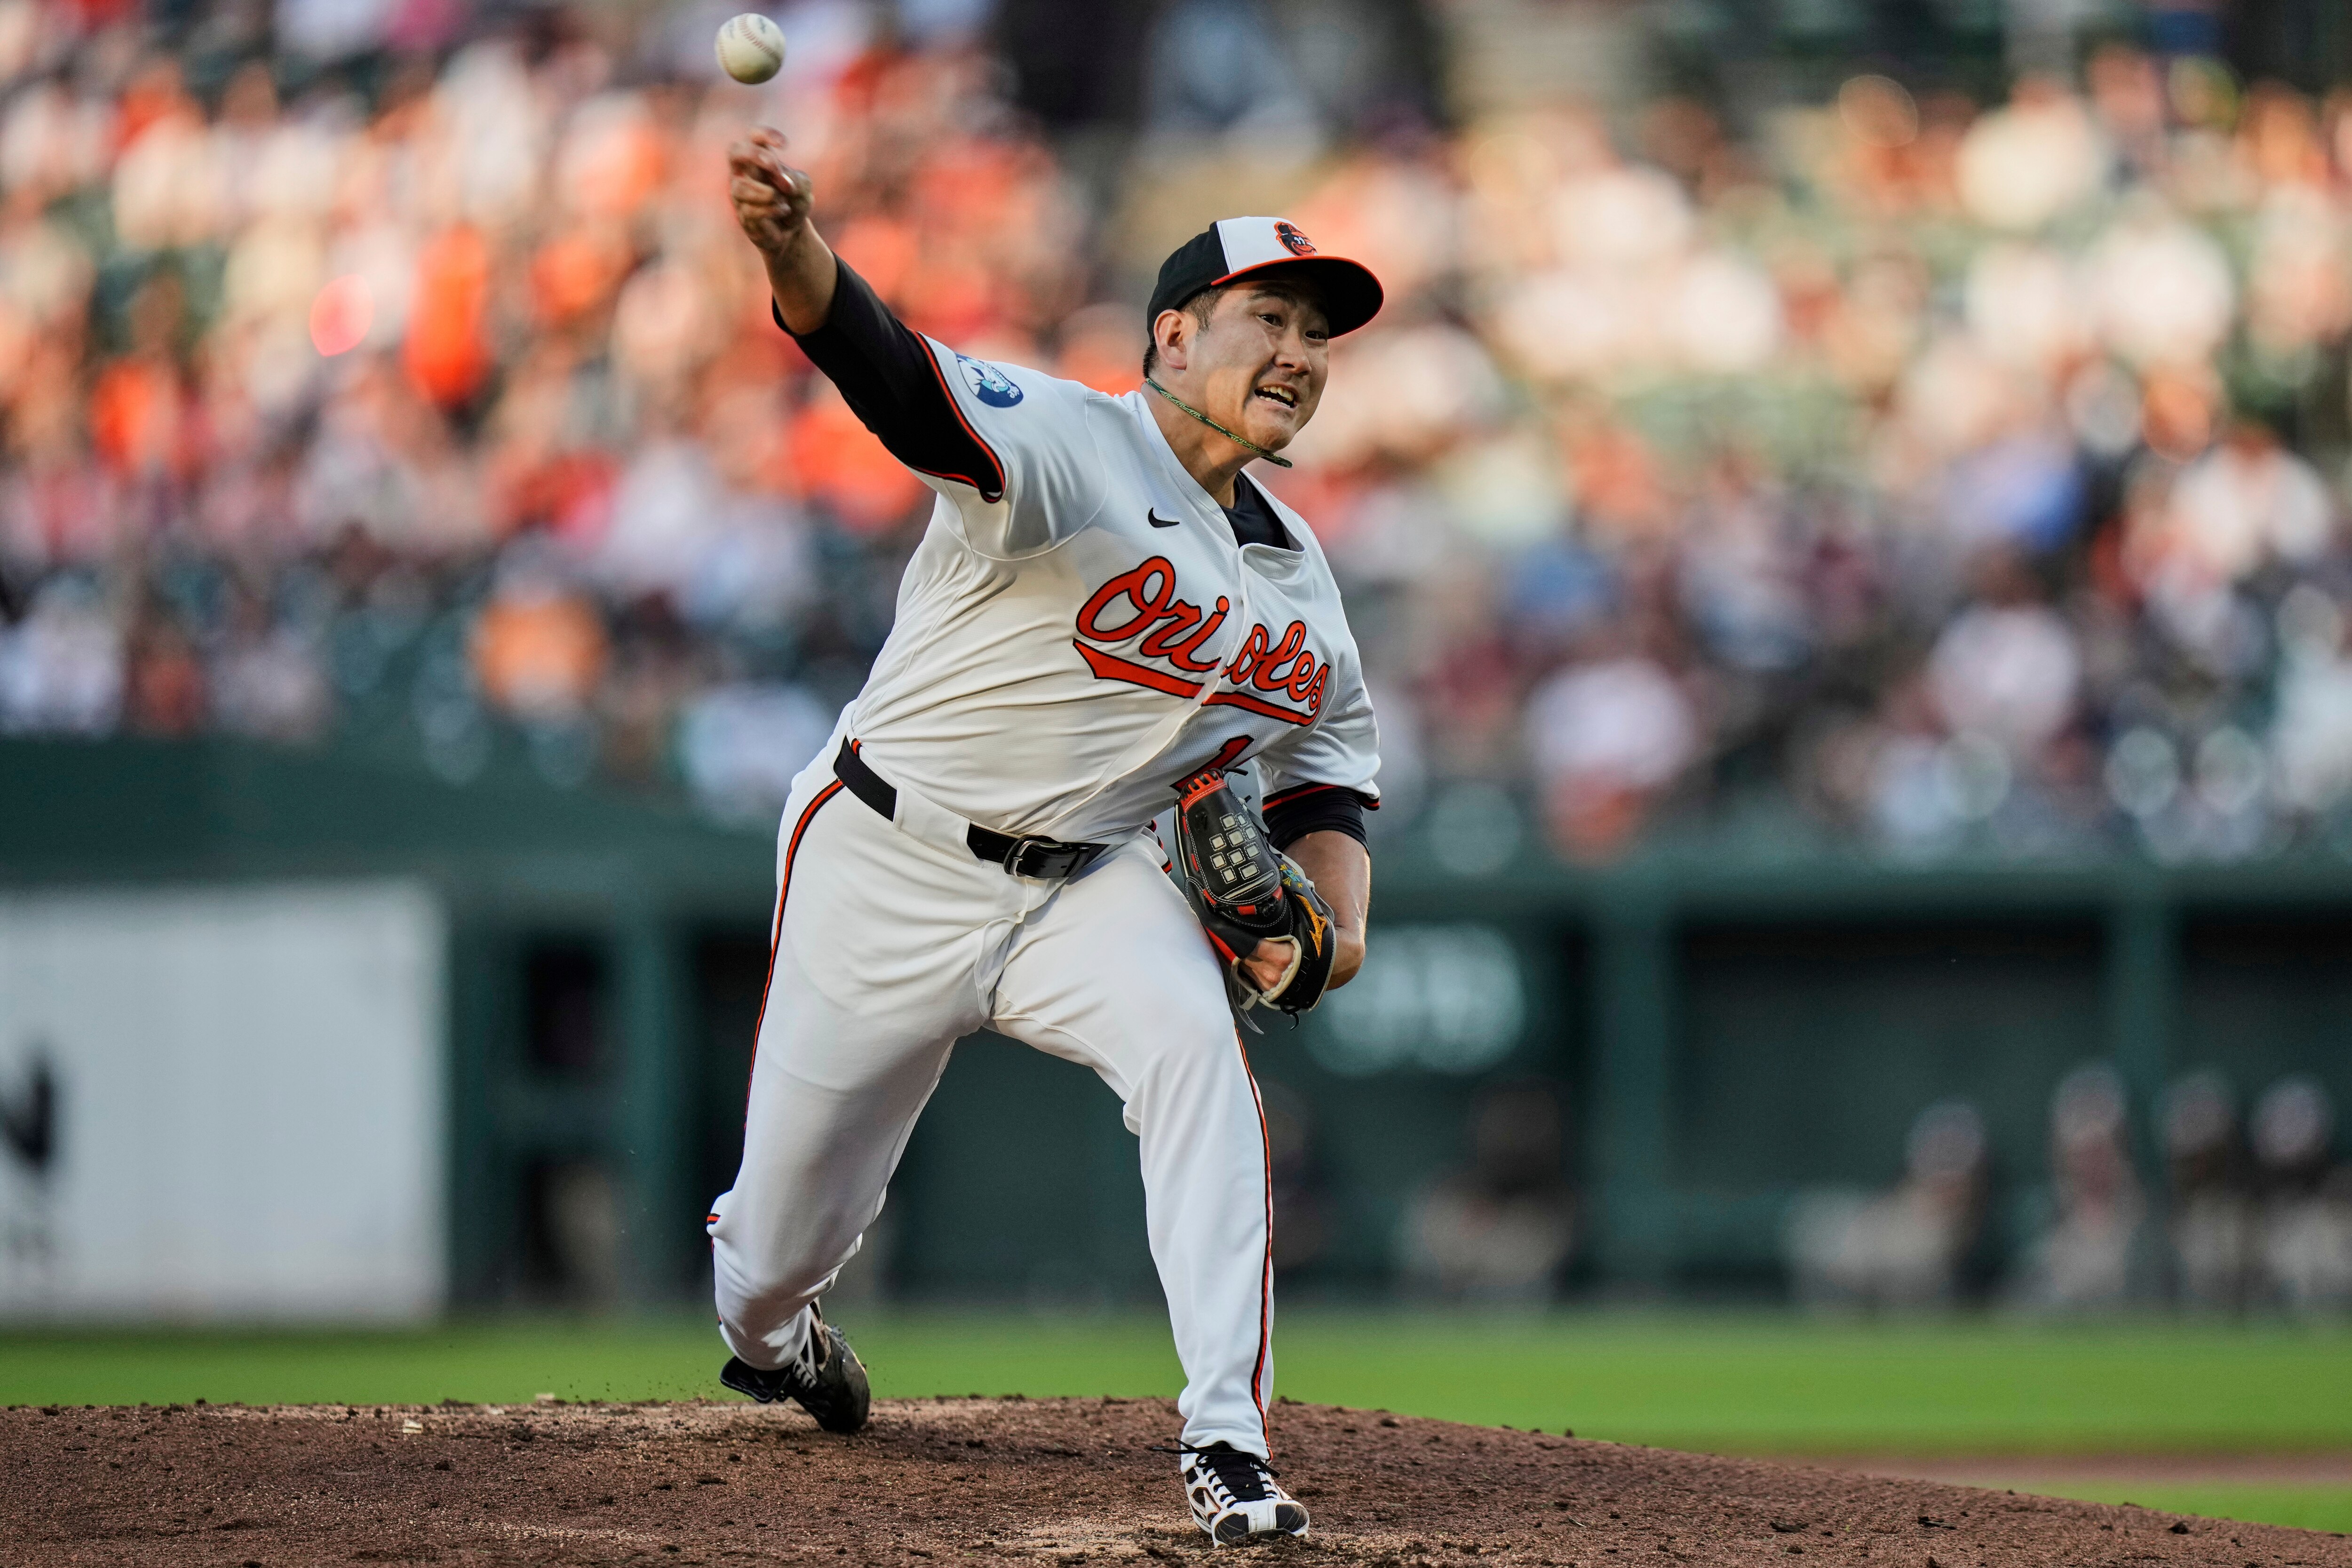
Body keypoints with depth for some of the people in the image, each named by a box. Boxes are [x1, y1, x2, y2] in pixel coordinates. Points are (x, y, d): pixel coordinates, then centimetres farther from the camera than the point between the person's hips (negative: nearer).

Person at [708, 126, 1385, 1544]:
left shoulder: (1294, 568, 5)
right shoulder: (1069, 443, -17)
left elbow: (1329, 741, 21)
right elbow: (908, 388, -37)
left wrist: (1341, 909, 0)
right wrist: (794, 253, -59)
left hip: (1090, 883, 4)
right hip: (890, 873, -4)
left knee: (1196, 1049, -27)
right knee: (793, 1226, 6)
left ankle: (1228, 1443, -27)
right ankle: (761, 1324, 47)